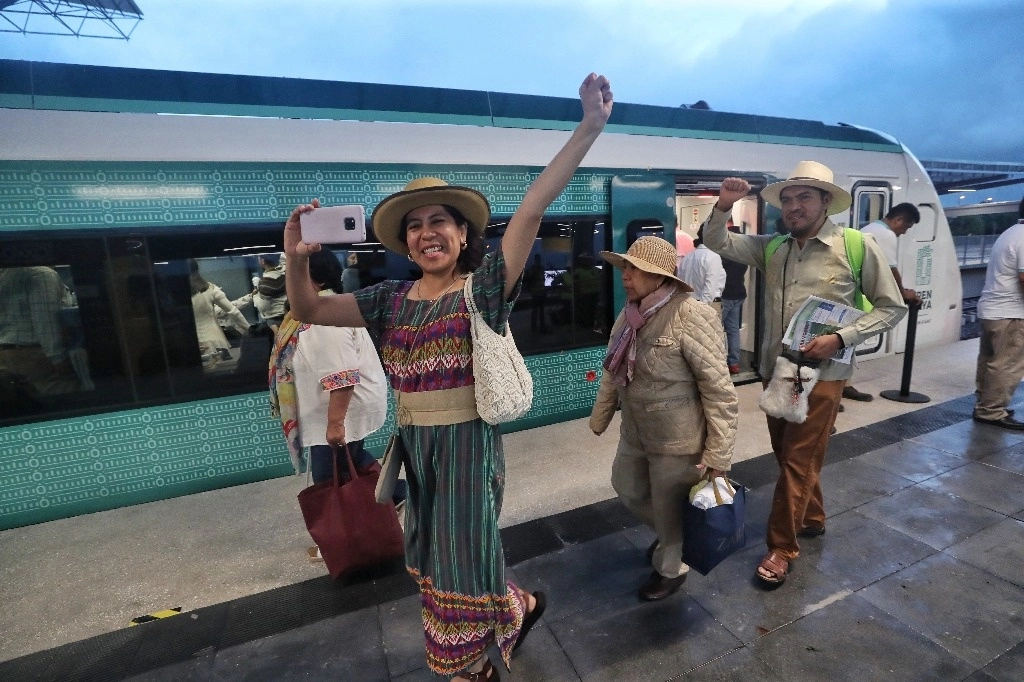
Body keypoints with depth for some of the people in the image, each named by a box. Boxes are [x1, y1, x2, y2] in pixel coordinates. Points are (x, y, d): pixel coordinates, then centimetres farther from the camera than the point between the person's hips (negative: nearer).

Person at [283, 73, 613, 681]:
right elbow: (310, 311, 5)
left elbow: (531, 211, -21)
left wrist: (590, 127, -25)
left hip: (468, 441, -6)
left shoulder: (482, 288, -12)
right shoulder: (391, 299, 3)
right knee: (433, 556, 23)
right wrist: (297, 258, -14)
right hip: (416, 441, 6)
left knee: (463, 557, 13)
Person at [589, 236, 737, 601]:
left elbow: (719, 390, -20)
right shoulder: (629, 314, 0)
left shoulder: (692, 316, -24)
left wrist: (718, 453, -17)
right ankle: (670, 535, 54)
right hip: (634, 434, 8)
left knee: (669, 509, 13)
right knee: (627, 489, 25)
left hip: (677, 441, -8)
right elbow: (612, 371, 12)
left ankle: (671, 568, 44)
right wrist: (600, 417, 19)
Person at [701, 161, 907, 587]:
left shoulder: (857, 247, -8)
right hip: (775, 370, 5)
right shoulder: (772, 248, 3)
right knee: (789, 454, 18)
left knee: (798, 461, 3)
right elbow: (716, 243, 2)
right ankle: (812, 517, 43)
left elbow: (892, 307, -3)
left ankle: (781, 546, 19)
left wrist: (841, 338, -17)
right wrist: (723, 207, -17)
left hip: (821, 373, -4)